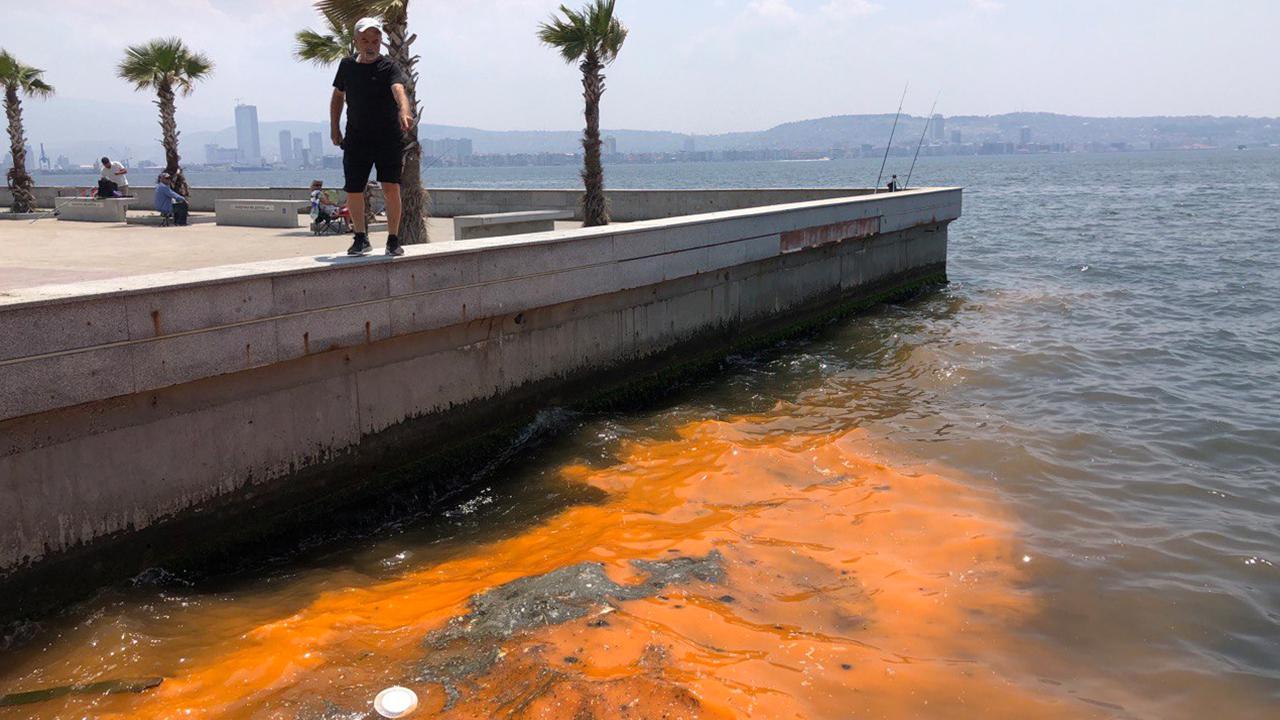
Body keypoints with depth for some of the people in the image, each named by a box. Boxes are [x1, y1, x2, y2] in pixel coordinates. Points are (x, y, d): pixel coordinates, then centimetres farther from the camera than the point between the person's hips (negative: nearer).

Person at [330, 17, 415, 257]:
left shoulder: (388, 67, -10)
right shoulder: (347, 65, 5)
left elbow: (399, 90, -31)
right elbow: (338, 95, 20)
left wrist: (405, 112, -51)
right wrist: (334, 127, 14)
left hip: (389, 138, -3)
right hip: (357, 138, 4)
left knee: (391, 187, -13)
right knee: (353, 191, 2)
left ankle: (393, 239, 3)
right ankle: (361, 238, 22)